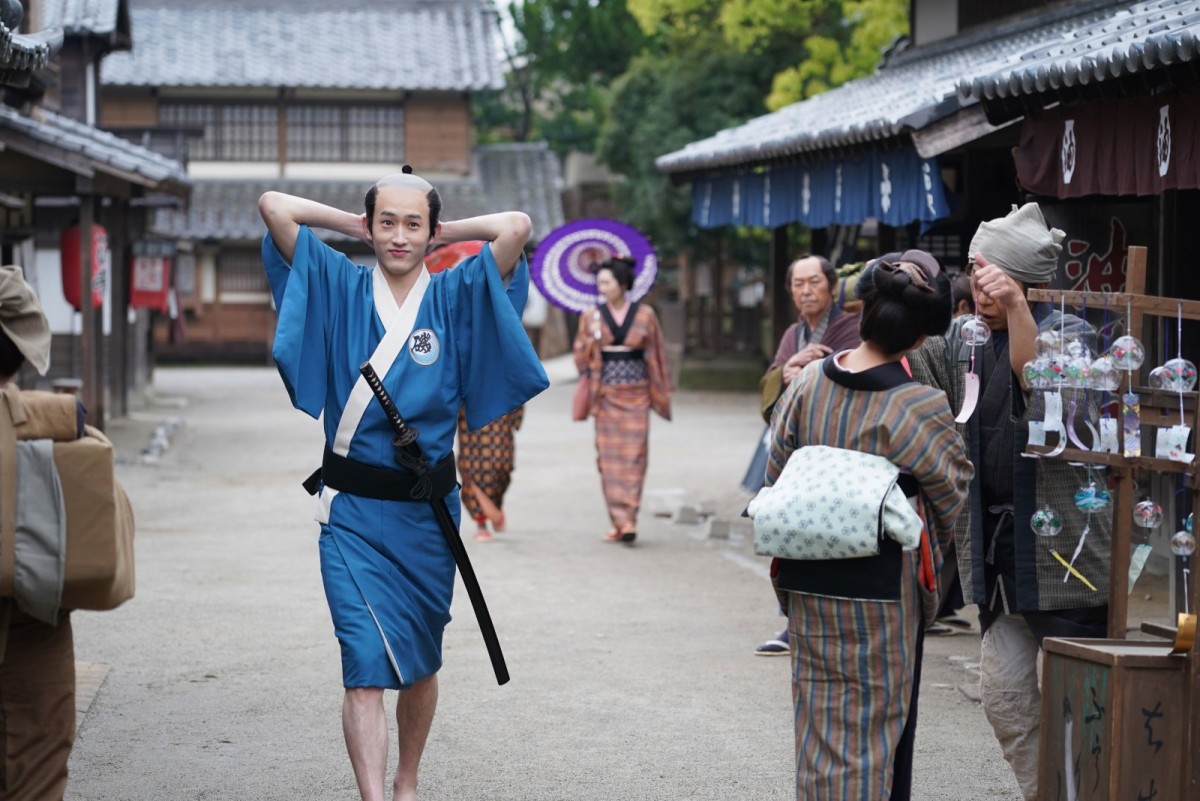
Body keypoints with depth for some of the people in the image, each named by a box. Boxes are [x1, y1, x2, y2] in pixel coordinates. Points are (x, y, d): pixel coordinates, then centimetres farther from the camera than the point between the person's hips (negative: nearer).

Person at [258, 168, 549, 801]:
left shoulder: (456, 296, 2)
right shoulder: (341, 288, 2)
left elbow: (515, 225, -12)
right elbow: (273, 205, -4)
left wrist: (443, 232, 2)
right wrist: (354, 224, 5)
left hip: (426, 510, 2)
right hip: (353, 511, -2)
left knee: (420, 664, 15)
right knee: (365, 665, -12)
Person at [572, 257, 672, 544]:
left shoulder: (644, 315, 2)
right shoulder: (592, 316, 5)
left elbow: (656, 356, 8)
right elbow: (580, 356, 6)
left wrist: (660, 394, 6)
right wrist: (593, 337, -12)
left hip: (636, 393, -1)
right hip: (606, 394, 1)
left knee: (633, 455, -7)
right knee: (610, 456, -2)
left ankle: (627, 520, -9)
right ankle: (620, 520, 3)